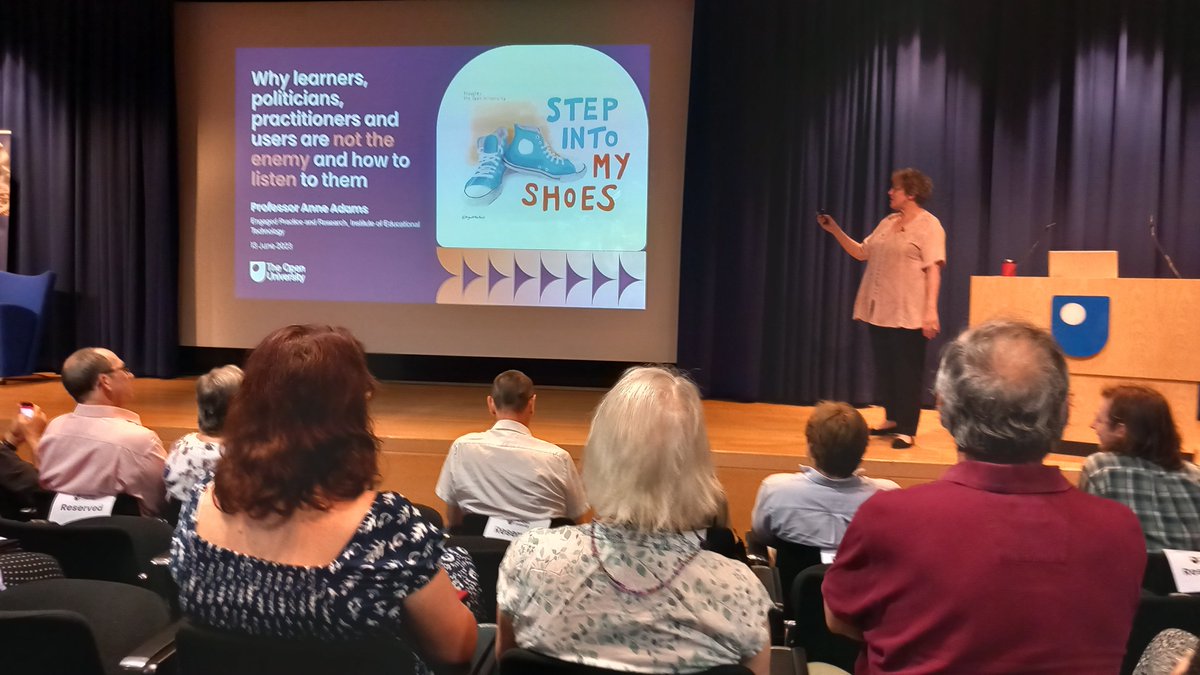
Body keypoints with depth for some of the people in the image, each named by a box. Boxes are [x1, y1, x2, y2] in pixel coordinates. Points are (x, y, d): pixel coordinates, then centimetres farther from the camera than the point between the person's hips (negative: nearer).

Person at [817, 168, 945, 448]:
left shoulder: (929, 225, -7)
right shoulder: (887, 223, 15)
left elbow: (933, 270, -13)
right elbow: (861, 252, 18)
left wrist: (931, 309, -21)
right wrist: (835, 231, 8)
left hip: (908, 313, -7)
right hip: (879, 310, 7)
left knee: (906, 370, -2)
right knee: (883, 368, 12)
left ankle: (906, 430, 4)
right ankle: (893, 420, 26)